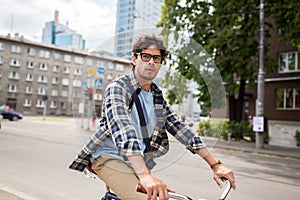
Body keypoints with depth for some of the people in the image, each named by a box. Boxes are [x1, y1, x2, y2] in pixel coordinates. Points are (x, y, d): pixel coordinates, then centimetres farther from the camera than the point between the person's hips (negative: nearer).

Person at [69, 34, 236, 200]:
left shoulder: (157, 95, 8)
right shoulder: (118, 87, -12)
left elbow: (178, 127, 1)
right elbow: (123, 128, -29)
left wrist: (215, 164, -7)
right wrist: (145, 175, -43)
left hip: (139, 163, 7)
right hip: (110, 157, -6)